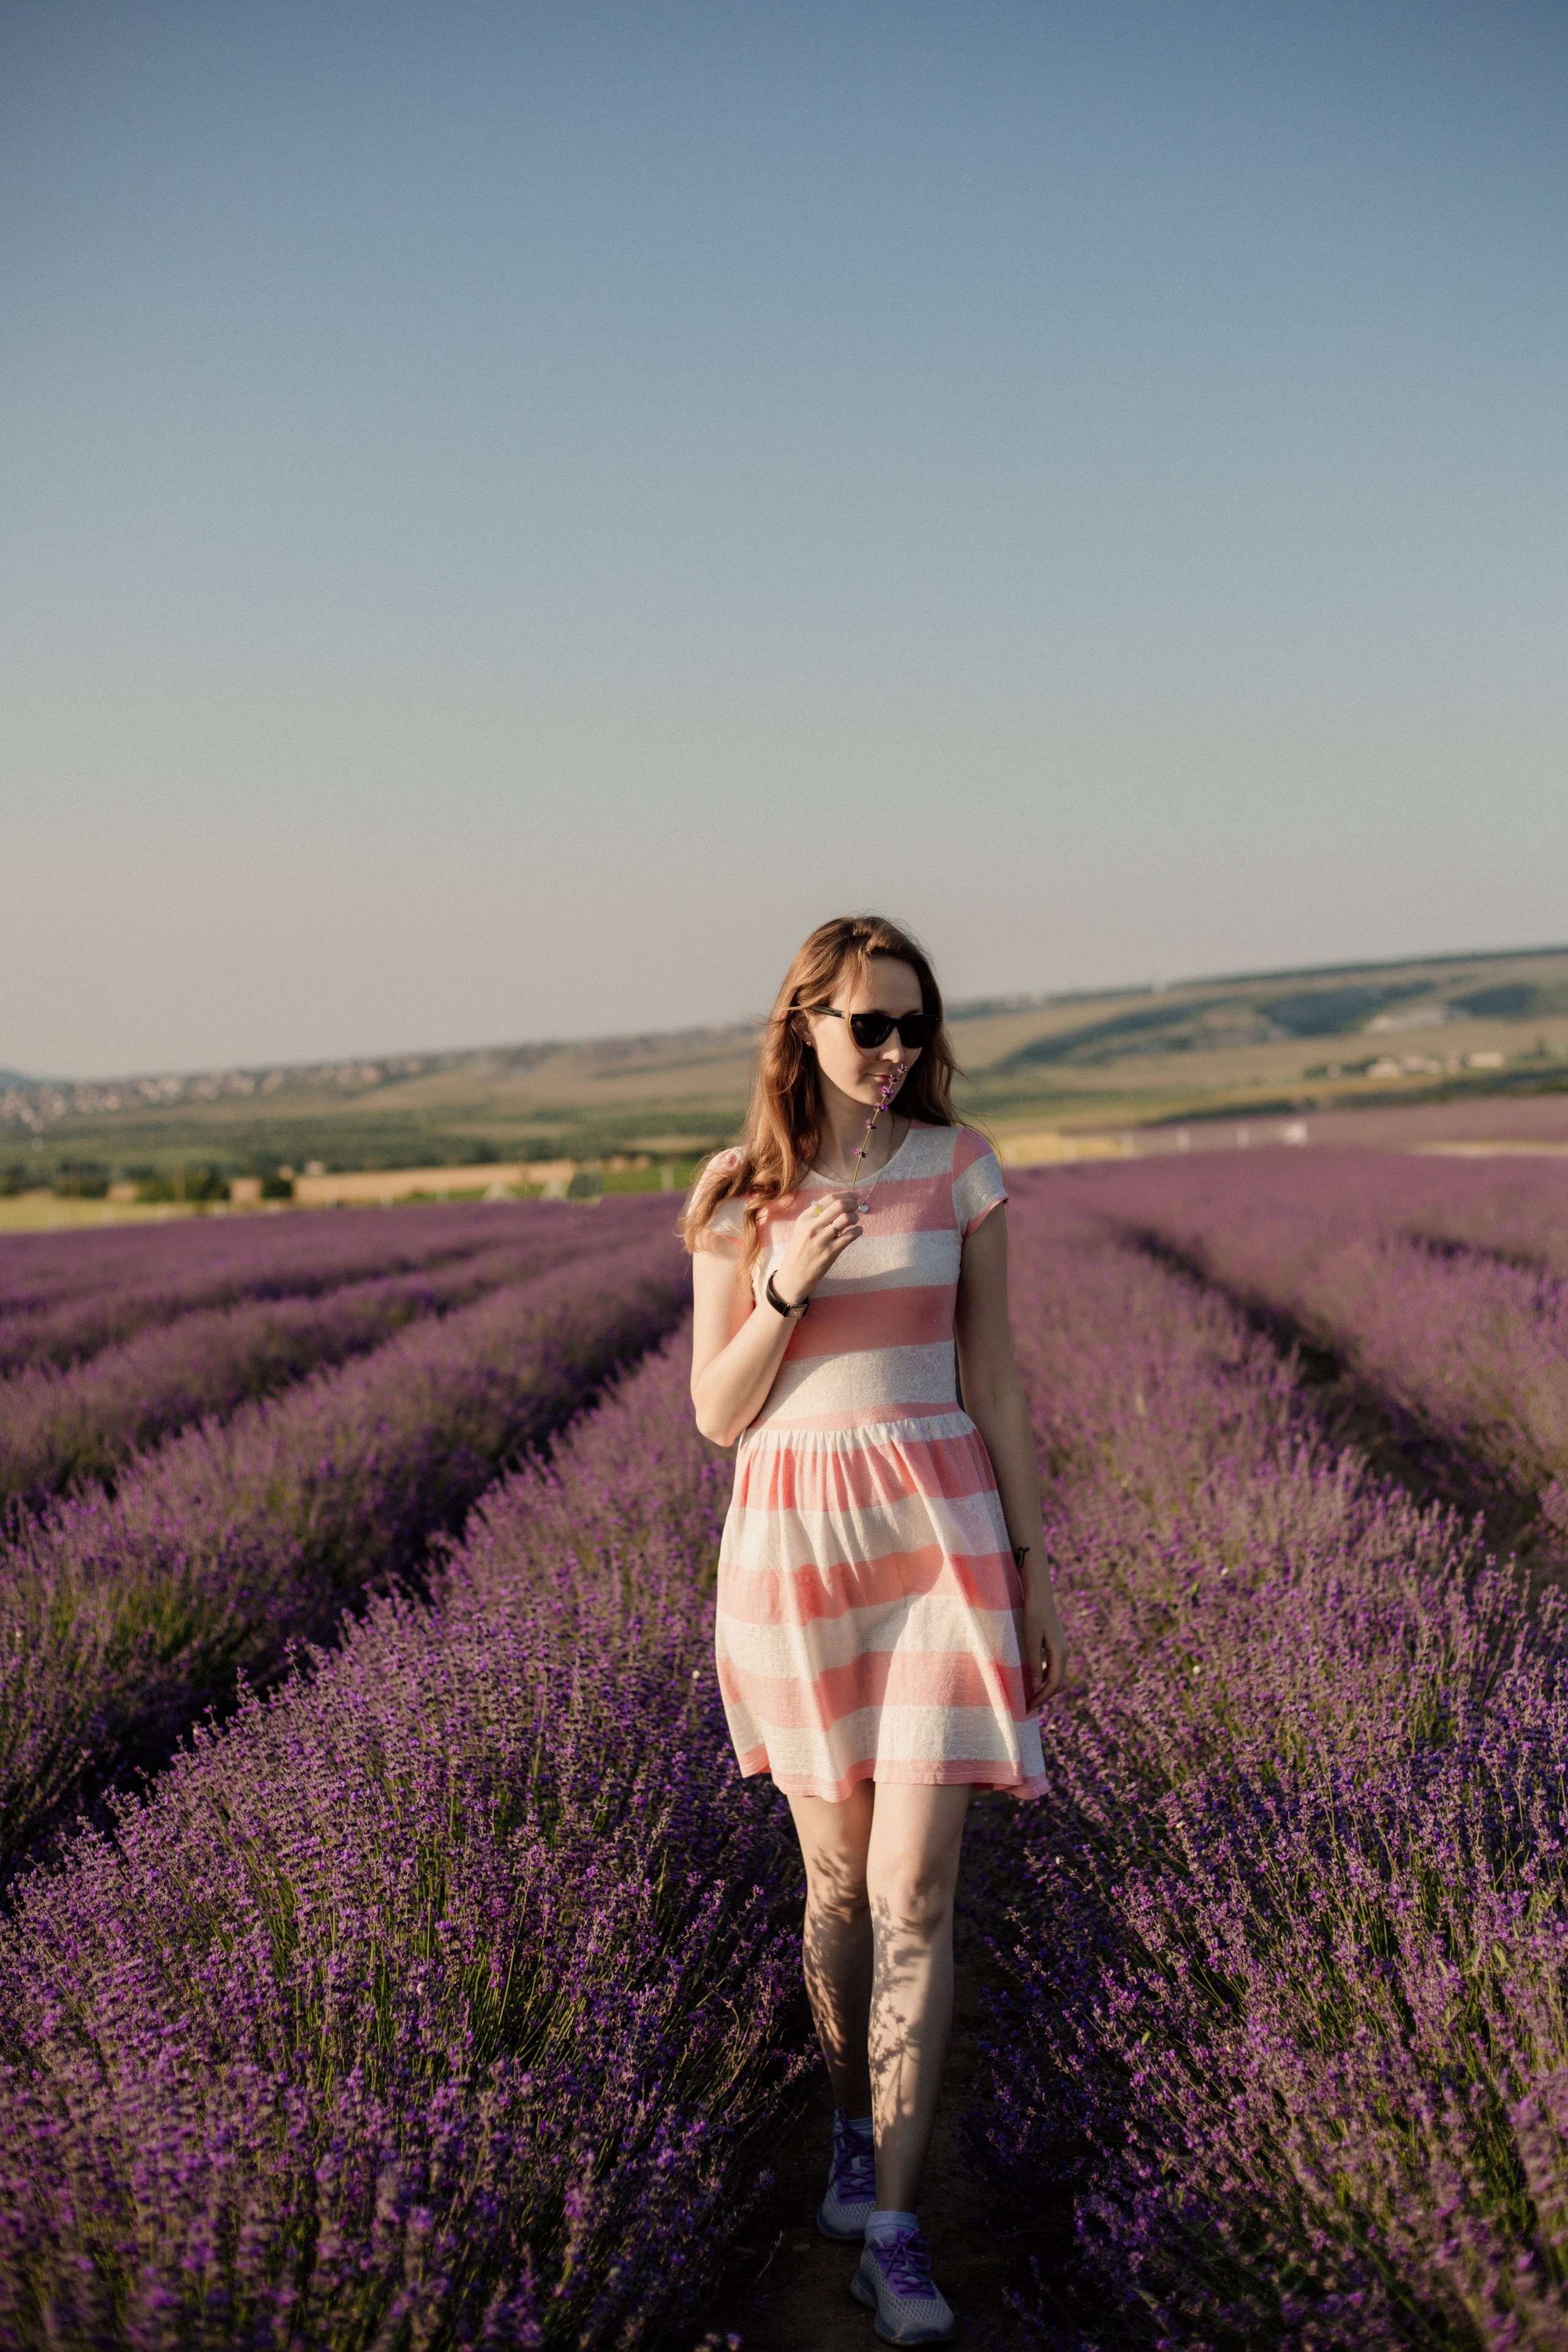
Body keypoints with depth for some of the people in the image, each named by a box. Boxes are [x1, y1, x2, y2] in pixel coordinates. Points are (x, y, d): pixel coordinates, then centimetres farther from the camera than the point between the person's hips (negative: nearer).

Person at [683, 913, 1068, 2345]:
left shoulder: (961, 1167, 1)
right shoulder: (736, 1199, 1)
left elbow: (994, 1381, 5)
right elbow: (718, 1415, 1)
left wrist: (1037, 1568, 4)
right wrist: (786, 1291, -16)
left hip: (941, 1530, -1)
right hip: (791, 1541, 1)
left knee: (915, 1890, -7)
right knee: (837, 1876, 12)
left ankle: (892, 2235, -2)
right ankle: (859, 2131, 36)